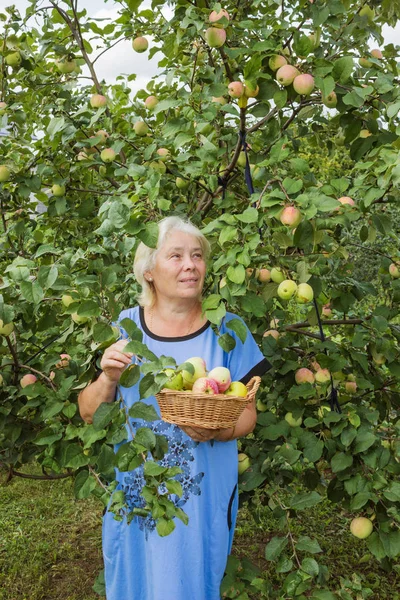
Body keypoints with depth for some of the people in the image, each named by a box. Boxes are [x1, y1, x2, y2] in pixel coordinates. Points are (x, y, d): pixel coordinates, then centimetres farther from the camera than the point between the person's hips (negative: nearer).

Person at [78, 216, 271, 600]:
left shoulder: (226, 329, -8)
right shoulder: (126, 327, -5)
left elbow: (247, 413, -1)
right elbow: (88, 413, 0)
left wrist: (217, 431, -22)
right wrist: (109, 379, -19)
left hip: (202, 496, -1)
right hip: (134, 495, 1)